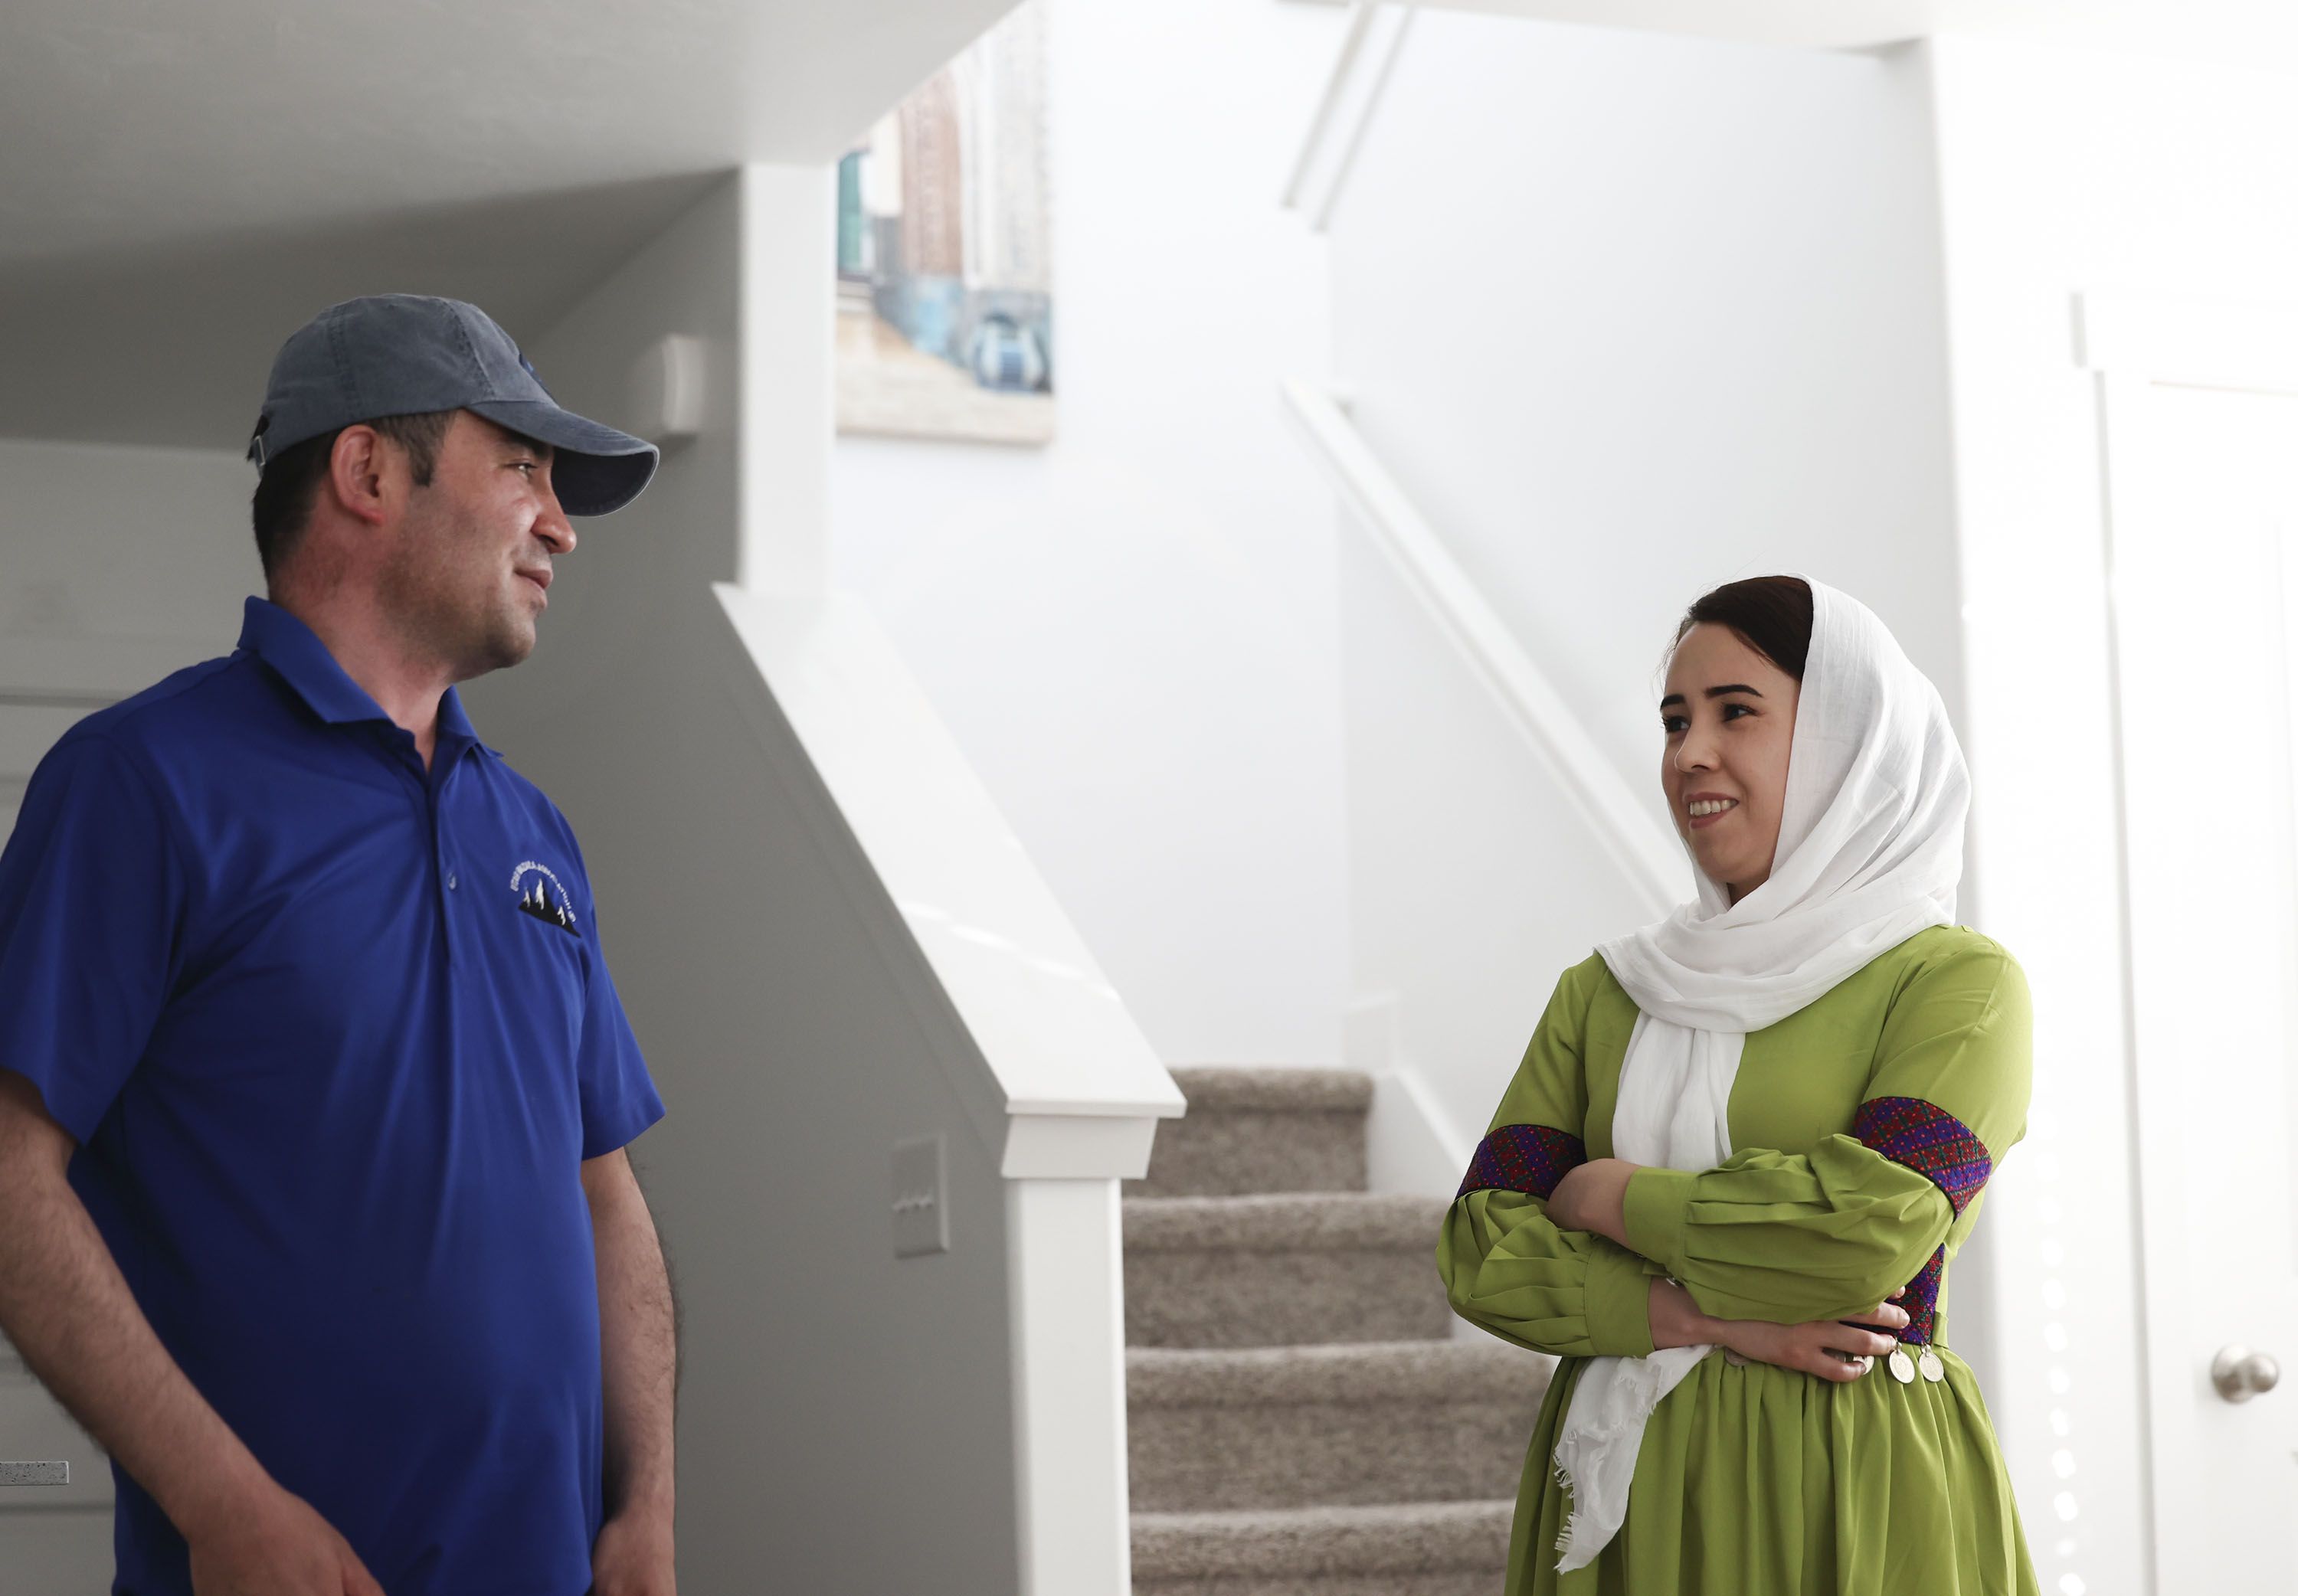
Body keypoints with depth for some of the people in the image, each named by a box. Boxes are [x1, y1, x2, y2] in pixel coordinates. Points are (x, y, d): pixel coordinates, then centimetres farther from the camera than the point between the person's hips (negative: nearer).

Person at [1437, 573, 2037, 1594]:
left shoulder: (1954, 981, -4)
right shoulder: (1604, 993, 9)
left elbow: (1872, 1226, -19)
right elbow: (1479, 1250, 0)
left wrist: (1609, 1195, -7)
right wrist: (1706, 1317, -14)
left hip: (1850, 1503, -4)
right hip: (1626, 1495, 4)